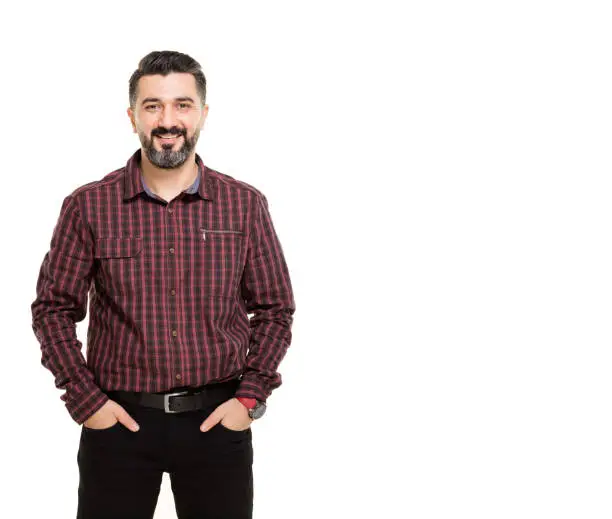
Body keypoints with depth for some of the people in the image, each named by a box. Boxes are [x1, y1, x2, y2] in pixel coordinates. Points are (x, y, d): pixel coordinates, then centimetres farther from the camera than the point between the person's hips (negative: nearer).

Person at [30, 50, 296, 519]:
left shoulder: (246, 205, -1)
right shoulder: (88, 207, -3)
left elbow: (274, 309, 5)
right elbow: (54, 309, 3)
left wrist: (251, 396, -4)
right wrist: (84, 399, -5)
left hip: (218, 419, 1)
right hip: (117, 419, -1)